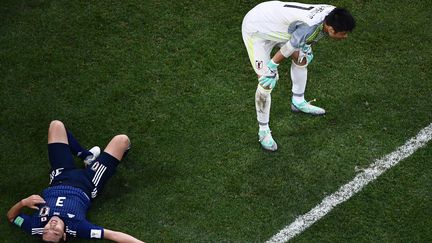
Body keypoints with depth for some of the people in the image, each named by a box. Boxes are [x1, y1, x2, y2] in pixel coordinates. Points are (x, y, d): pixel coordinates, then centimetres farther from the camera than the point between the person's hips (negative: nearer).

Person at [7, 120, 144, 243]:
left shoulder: (36, 226, -33)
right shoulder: (76, 227, -42)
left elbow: (11, 217, -16)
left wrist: (23, 202, -36)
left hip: (60, 178, 3)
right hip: (86, 184, -2)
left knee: (56, 125, 6)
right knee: (121, 140, 2)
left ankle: (87, 156, 27)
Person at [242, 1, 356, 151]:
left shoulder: (331, 14, -15)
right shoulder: (309, 28, -39)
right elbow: (285, 52, -24)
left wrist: (307, 47, 17)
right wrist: (271, 69, -9)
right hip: (256, 30, -8)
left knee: (302, 58, 17)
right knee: (266, 82, -11)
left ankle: (298, 102, 41)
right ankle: (263, 131, 7)